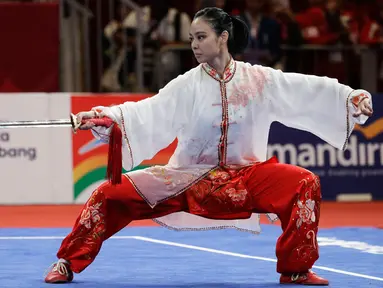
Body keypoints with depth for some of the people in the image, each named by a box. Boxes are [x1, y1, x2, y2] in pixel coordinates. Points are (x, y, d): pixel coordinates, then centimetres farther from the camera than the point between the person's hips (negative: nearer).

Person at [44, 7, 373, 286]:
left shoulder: (258, 79, -6)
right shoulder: (188, 86, -7)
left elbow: (309, 89, -8)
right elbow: (148, 112, -18)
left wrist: (352, 97, -20)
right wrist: (102, 117, -32)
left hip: (245, 177, 0)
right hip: (191, 179, 0)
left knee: (304, 183, -23)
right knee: (111, 193, -11)